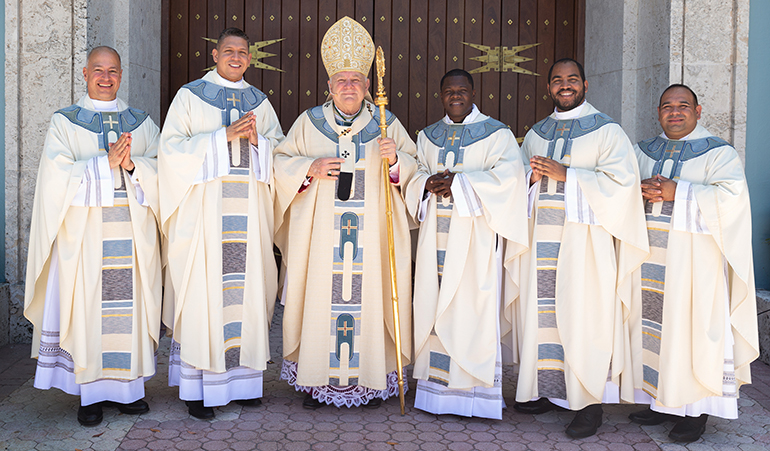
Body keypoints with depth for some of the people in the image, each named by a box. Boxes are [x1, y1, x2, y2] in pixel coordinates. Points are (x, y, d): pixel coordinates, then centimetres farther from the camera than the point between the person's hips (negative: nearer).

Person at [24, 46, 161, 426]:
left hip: (133, 234, 2)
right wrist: (106, 161, -17)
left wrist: (132, 163, -16)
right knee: (88, 305, -2)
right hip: (84, 232, -2)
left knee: (131, 305, 3)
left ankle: (128, 386, 14)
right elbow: (59, 174, -7)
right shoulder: (64, 122, 6)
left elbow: (162, 170, 3)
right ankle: (91, 392, 9)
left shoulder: (142, 123, 12)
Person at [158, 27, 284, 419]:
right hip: (204, 207, -3)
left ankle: (241, 379, 14)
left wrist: (256, 140, -8)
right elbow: (172, 147, -5)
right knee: (202, 290, -4)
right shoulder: (190, 96, 5)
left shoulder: (259, 102, 15)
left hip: (248, 209, 4)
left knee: (245, 288, 4)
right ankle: (197, 387, 4)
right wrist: (223, 136, -14)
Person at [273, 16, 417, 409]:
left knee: (369, 297, 1)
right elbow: (281, 162, 9)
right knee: (321, 298, 1)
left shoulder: (387, 124, 6)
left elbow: (415, 168, 7)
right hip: (321, 234, 0)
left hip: (372, 234, 0)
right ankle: (316, 380, 14)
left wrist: (395, 160, -15)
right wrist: (310, 169, -9)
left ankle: (370, 379, 15)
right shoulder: (309, 122, 7)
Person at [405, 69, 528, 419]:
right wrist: (429, 185, -11)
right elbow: (415, 175, 12)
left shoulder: (496, 134, 2)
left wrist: (457, 183, -15)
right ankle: (438, 389, 11)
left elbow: (507, 176, -11)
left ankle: (475, 389, 2)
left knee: (472, 307, -6)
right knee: (435, 307, 4)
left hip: (475, 235, -4)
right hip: (436, 235, 4)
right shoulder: (428, 136, 17)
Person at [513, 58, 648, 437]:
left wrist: (565, 174, -14)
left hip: (584, 238, -5)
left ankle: (590, 402, 1)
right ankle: (550, 390, 17)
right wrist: (530, 176, -2)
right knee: (543, 311, 5)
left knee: (583, 314, -6)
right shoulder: (535, 133, 17)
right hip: (543, 236, 5)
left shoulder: (606, 130, 2)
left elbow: (621, 179, -10)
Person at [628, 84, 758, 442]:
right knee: (652, 324, 5)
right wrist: (640, 191, -13)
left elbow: (730, 196, -12)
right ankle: (659, 401, 17)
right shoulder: (641, 152, 15)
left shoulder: (719, 153, 2)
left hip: (692, 261, -4)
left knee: (690, 327, -4)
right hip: (649, 257, 4)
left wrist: (678, 192, -17)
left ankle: (693, 409, 6)